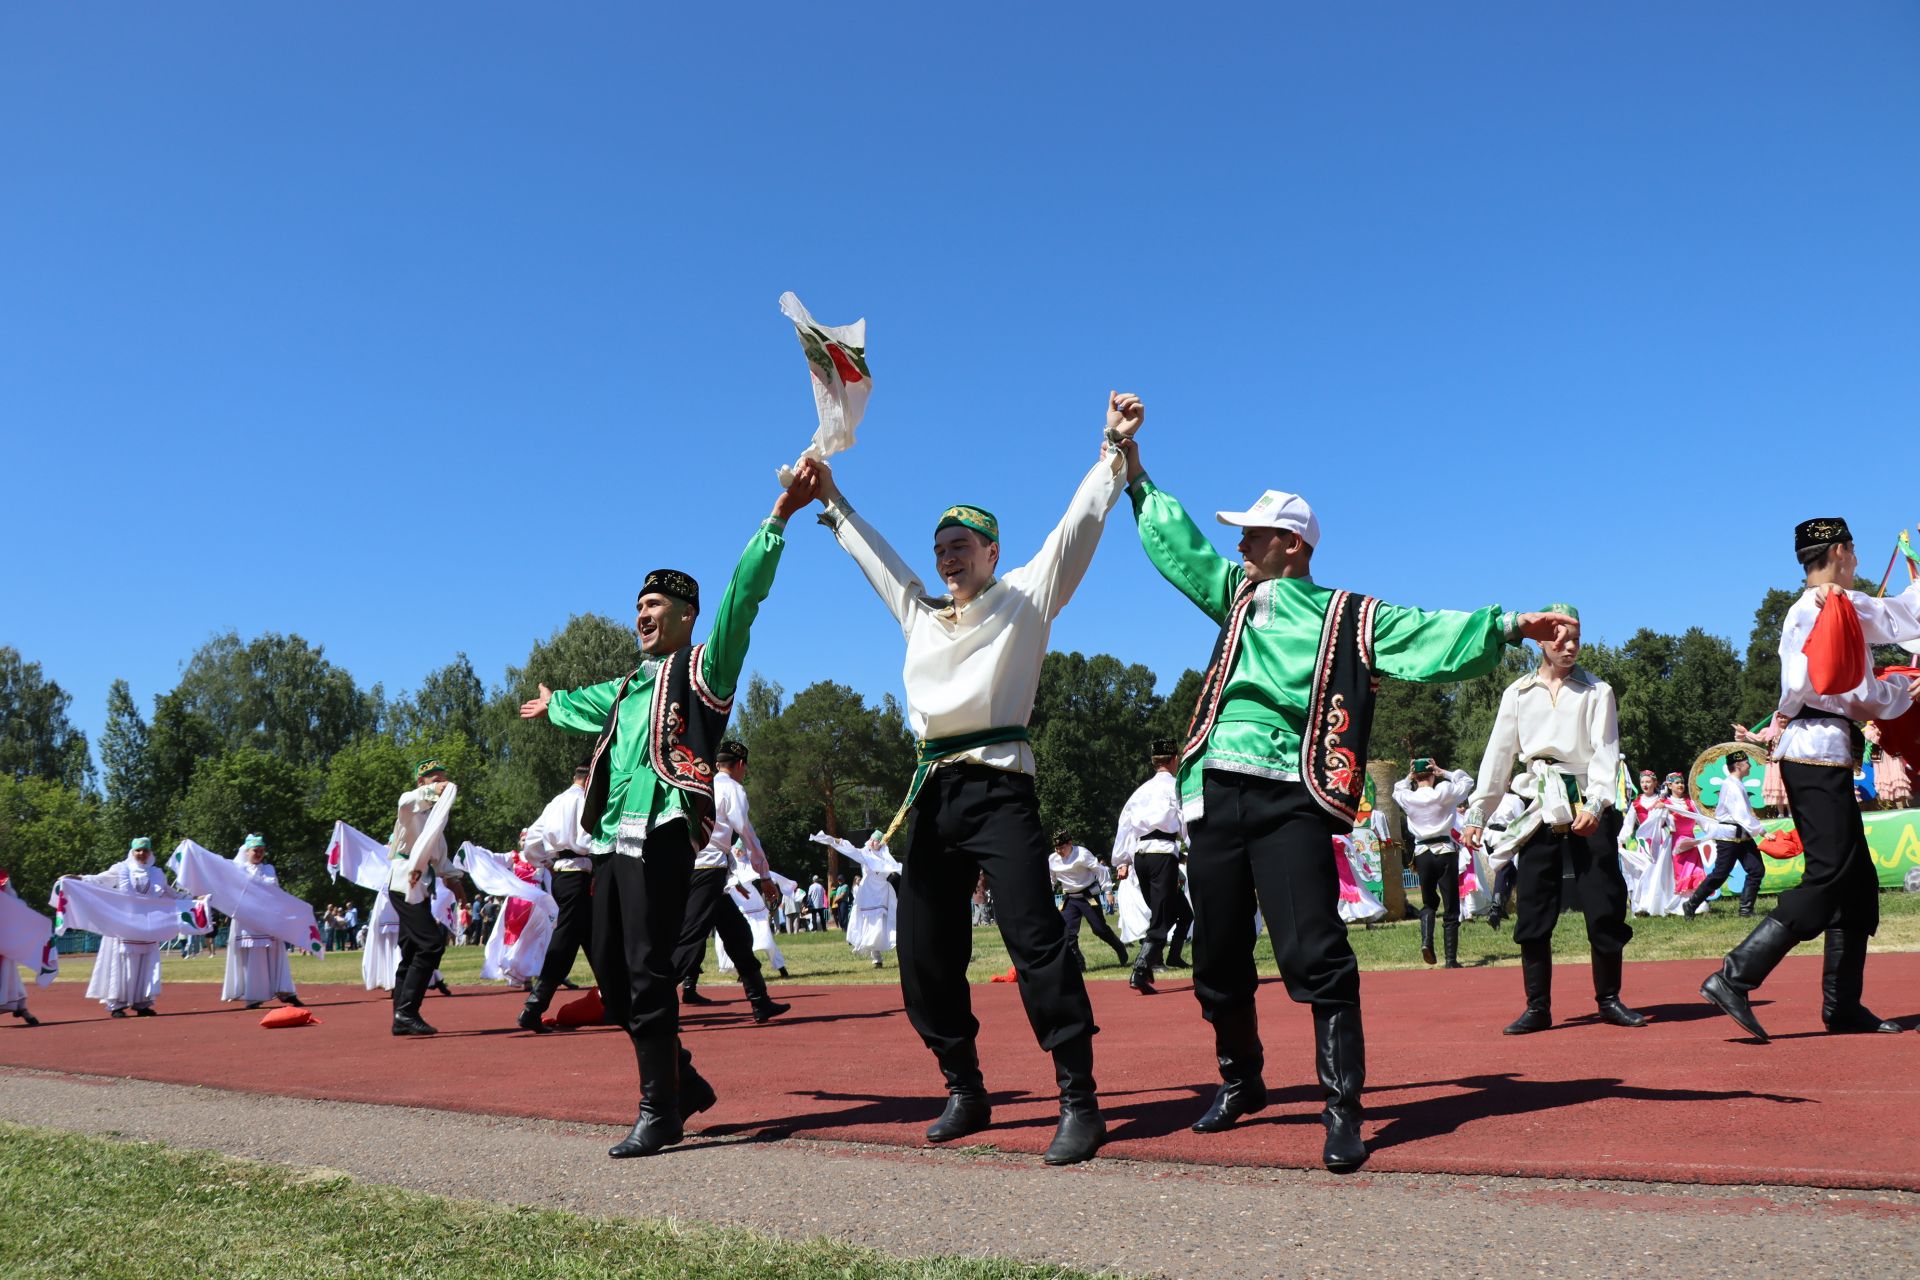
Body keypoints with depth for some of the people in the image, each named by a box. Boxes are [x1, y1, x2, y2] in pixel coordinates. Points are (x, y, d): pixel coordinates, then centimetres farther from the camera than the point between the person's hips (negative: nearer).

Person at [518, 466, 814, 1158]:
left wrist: (778, 519, -20)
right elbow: (589, 705, 47)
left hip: (662, 832, -8)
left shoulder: (703, 669, 3)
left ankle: (660, 1112, 0)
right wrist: (552, 705, 67)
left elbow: (741, 599, -10)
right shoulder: (630, 685, 25)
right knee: (610, 971, 10)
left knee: (648, 973, -10)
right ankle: (682, 1081, 23)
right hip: (611, 838, 9)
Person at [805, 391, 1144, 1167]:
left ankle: (1079, 1103, -9)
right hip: (934, 792, 7)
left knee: (1035, 938, -14)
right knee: (925, 952, 7)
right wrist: (831, 501, 39)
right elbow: (870, 551, 34)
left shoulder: (1023, 598, 7)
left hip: (998, 787, -6)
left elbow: (1078, 526, 1)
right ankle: (965, 1094, 20)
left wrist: (1114, 448, -4)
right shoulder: (919, 614, 22)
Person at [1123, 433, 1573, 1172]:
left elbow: (1427, 635, -5)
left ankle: (1342, 1110, -2)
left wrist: (1506, 627, -18)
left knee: (1315, 956, -11)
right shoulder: (1236, 594, 18)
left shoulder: (1349, 618, 5)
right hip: (1215, 795, 5)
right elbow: (1177, 546, 27)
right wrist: (1137, 478, 29)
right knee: (1219, 957, 11)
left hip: (1290, 802, -5)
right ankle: (1240, 1082, 30)